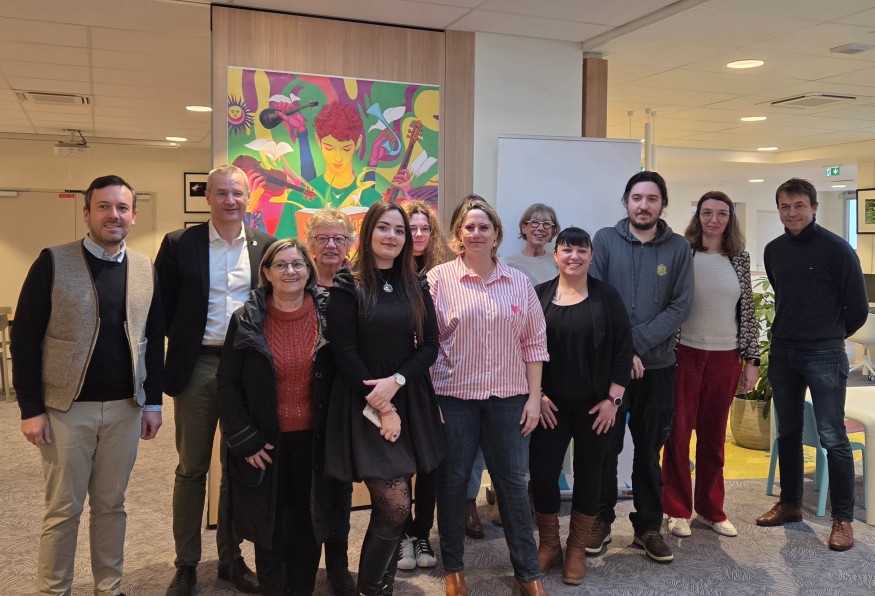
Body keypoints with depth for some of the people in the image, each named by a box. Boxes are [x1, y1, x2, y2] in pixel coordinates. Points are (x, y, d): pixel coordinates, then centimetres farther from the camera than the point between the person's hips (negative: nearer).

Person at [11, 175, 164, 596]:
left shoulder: (145, 270, 5)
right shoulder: (53, 262, -6)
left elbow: (154, 340, 9)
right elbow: (24, 338, -7)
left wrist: (153, 402, 6)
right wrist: (31, 409, -10)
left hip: (124, 409, 3)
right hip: (67, 408, -3)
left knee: (111, 505, 14)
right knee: (63, 509, 7)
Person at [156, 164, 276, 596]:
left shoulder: (266, 247, 3)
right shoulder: (179, 244, -1)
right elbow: (162, 307, 2)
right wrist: (183, 342, -2)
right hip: (197, 366, -1)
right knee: (192, 468, 8)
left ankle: (231, 558, 27)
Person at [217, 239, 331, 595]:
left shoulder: (327, 315, -3)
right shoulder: (246, 320, -5)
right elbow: (227, 383, -3)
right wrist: (244, 439, -8)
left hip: (313, 439, 1)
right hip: (265, 443, -1)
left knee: (308, 526, 11)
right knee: (269, 527, 10)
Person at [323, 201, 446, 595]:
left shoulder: (416, 288, 9)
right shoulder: (348, 286, -5)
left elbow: (430, 346, 4)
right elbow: (344, 353, -9)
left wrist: (396, 381, -13)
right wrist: (380, 407, -12)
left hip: (410, 403, 4)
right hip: (364, 405, -4)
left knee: (390, 507, 8)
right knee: (394, 506, -10)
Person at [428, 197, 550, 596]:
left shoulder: (519, 283, 6)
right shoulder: (439, 278, -2)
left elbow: (533, 343, 7)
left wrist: (534, 397, 2)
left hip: (508, 397, 2)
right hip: (453, 396, -2)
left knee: (513, 482, 8)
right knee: (453, 481, 8)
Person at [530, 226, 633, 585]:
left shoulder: (607, 297, 0)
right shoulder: (538, 296, 1)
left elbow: (623, 349, -2)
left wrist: (613, 398, -7)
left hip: (595, 405, 0)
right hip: (549, 405, 0)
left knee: (588, 472, 8)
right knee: (542, 471, -2)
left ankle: (577, 549, 24)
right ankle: (548, 545, 19)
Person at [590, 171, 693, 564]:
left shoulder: (679, 248, 3)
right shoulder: (605, 240, 0)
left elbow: (680, 306, -4)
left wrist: (638, 343, -14)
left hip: (658, 366, 1)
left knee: (649, 450, 12)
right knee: (605, 446, 8)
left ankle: (648, 526, 26)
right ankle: (601, 519, 26)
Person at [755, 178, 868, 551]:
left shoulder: (836, 249, -9)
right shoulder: (774, 250, 7)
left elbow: (858, 307, -3)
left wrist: (830, 336, 7)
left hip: (824, 356, -5)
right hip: (782, 352, 5)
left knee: (832, 438, -3)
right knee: (787, 432, 13)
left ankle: (843, 519, 7)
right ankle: (790, 504, 26)